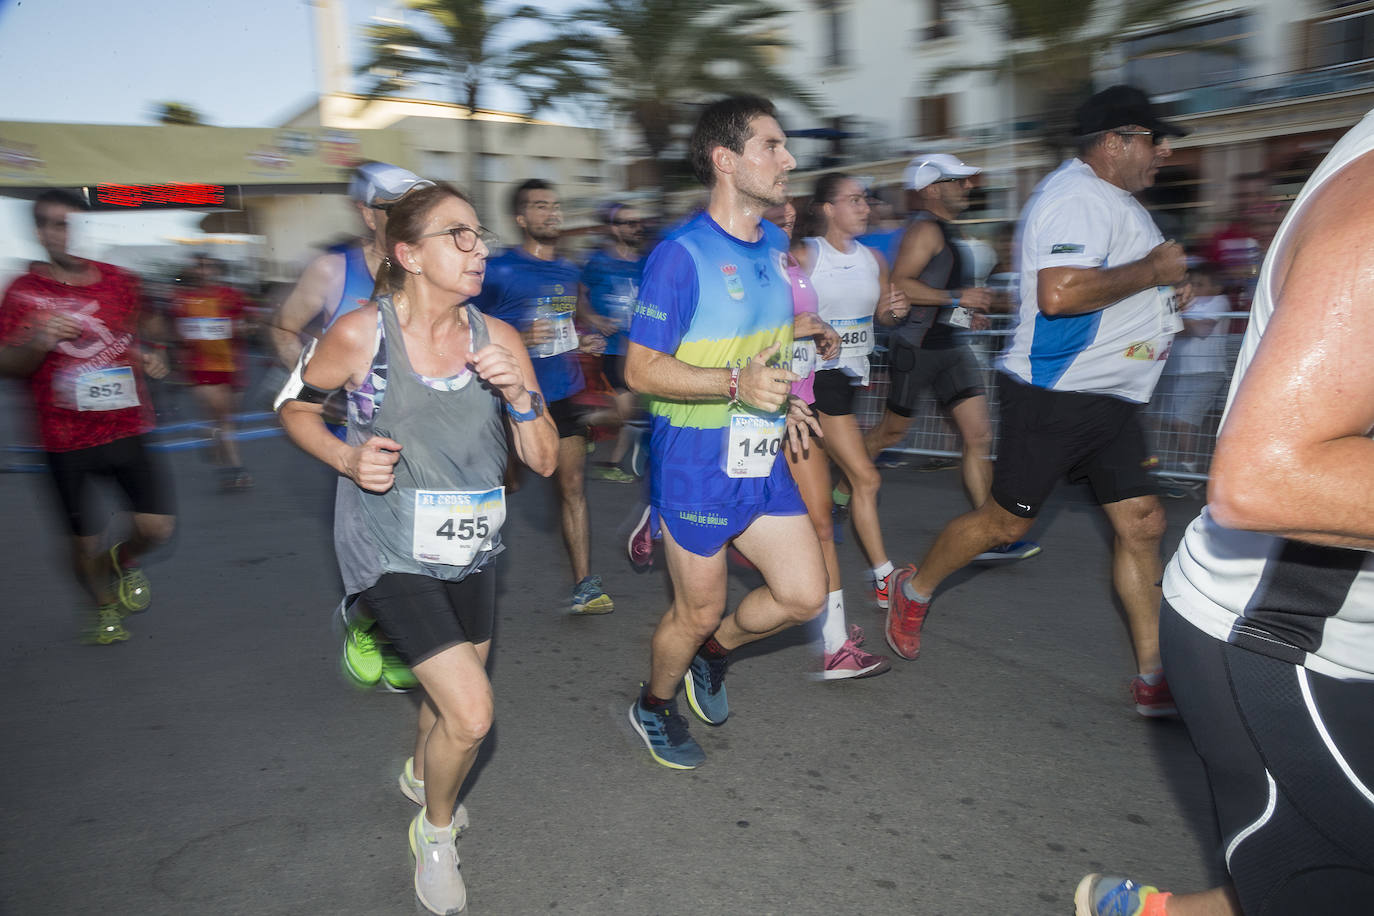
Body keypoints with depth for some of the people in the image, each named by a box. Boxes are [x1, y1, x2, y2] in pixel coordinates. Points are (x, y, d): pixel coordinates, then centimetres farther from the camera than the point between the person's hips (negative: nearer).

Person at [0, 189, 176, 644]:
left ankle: (124, 560, 30)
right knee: (85, 540, 7)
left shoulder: (118, 281, 4)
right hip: (67, 440, -1)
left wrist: (151, 357, 1)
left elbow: (142, 327, 21)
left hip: (127, 430, 2)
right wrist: (37, 344, -22)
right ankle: (104, 606, 38)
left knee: (157, 526, -7)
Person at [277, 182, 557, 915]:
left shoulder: (497, 339, -6)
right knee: (471, 712, -11)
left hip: (470, 548, 5)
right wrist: (347, 458, -17)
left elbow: (544, 461, -5)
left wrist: (519, 395, -23)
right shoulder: (360, 334, -16)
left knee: (453, 691, 23)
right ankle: (435, 834, 22)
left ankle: (420, 775, 59)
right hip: (390, 551, -5)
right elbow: (294, 405, 1)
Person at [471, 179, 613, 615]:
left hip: (562, 395, 5)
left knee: (573, 485, 1)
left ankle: (584, 586, 6)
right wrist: (519, 340, -22)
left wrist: (580, 342, 6)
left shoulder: (568, 271, 12)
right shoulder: (498, 270, -8)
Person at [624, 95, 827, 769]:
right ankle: (655, 705, 38)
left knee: (805, 594, 8)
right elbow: (641, 369, -19)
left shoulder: (774, 245, 9)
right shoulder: (682, 255, -17)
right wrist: (736, 383, -30)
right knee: (699, 610, 8)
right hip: (696, 465, -7)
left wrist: (781, 399, 10)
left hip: (762, 459, 7)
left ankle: (712, 653, 36)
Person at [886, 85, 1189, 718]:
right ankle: (915, 590, 26)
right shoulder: (1076, 195, -16)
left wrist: (1163, 287, 16)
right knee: (1007, 522, 1)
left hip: (1109, 398, 10)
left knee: (1141, 524, 5)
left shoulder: (1113, 200, 19)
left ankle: (1153, 678, 13)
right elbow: (1059, 294, -31)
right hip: (1054, 395, -10)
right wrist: (1150, 270, -19)